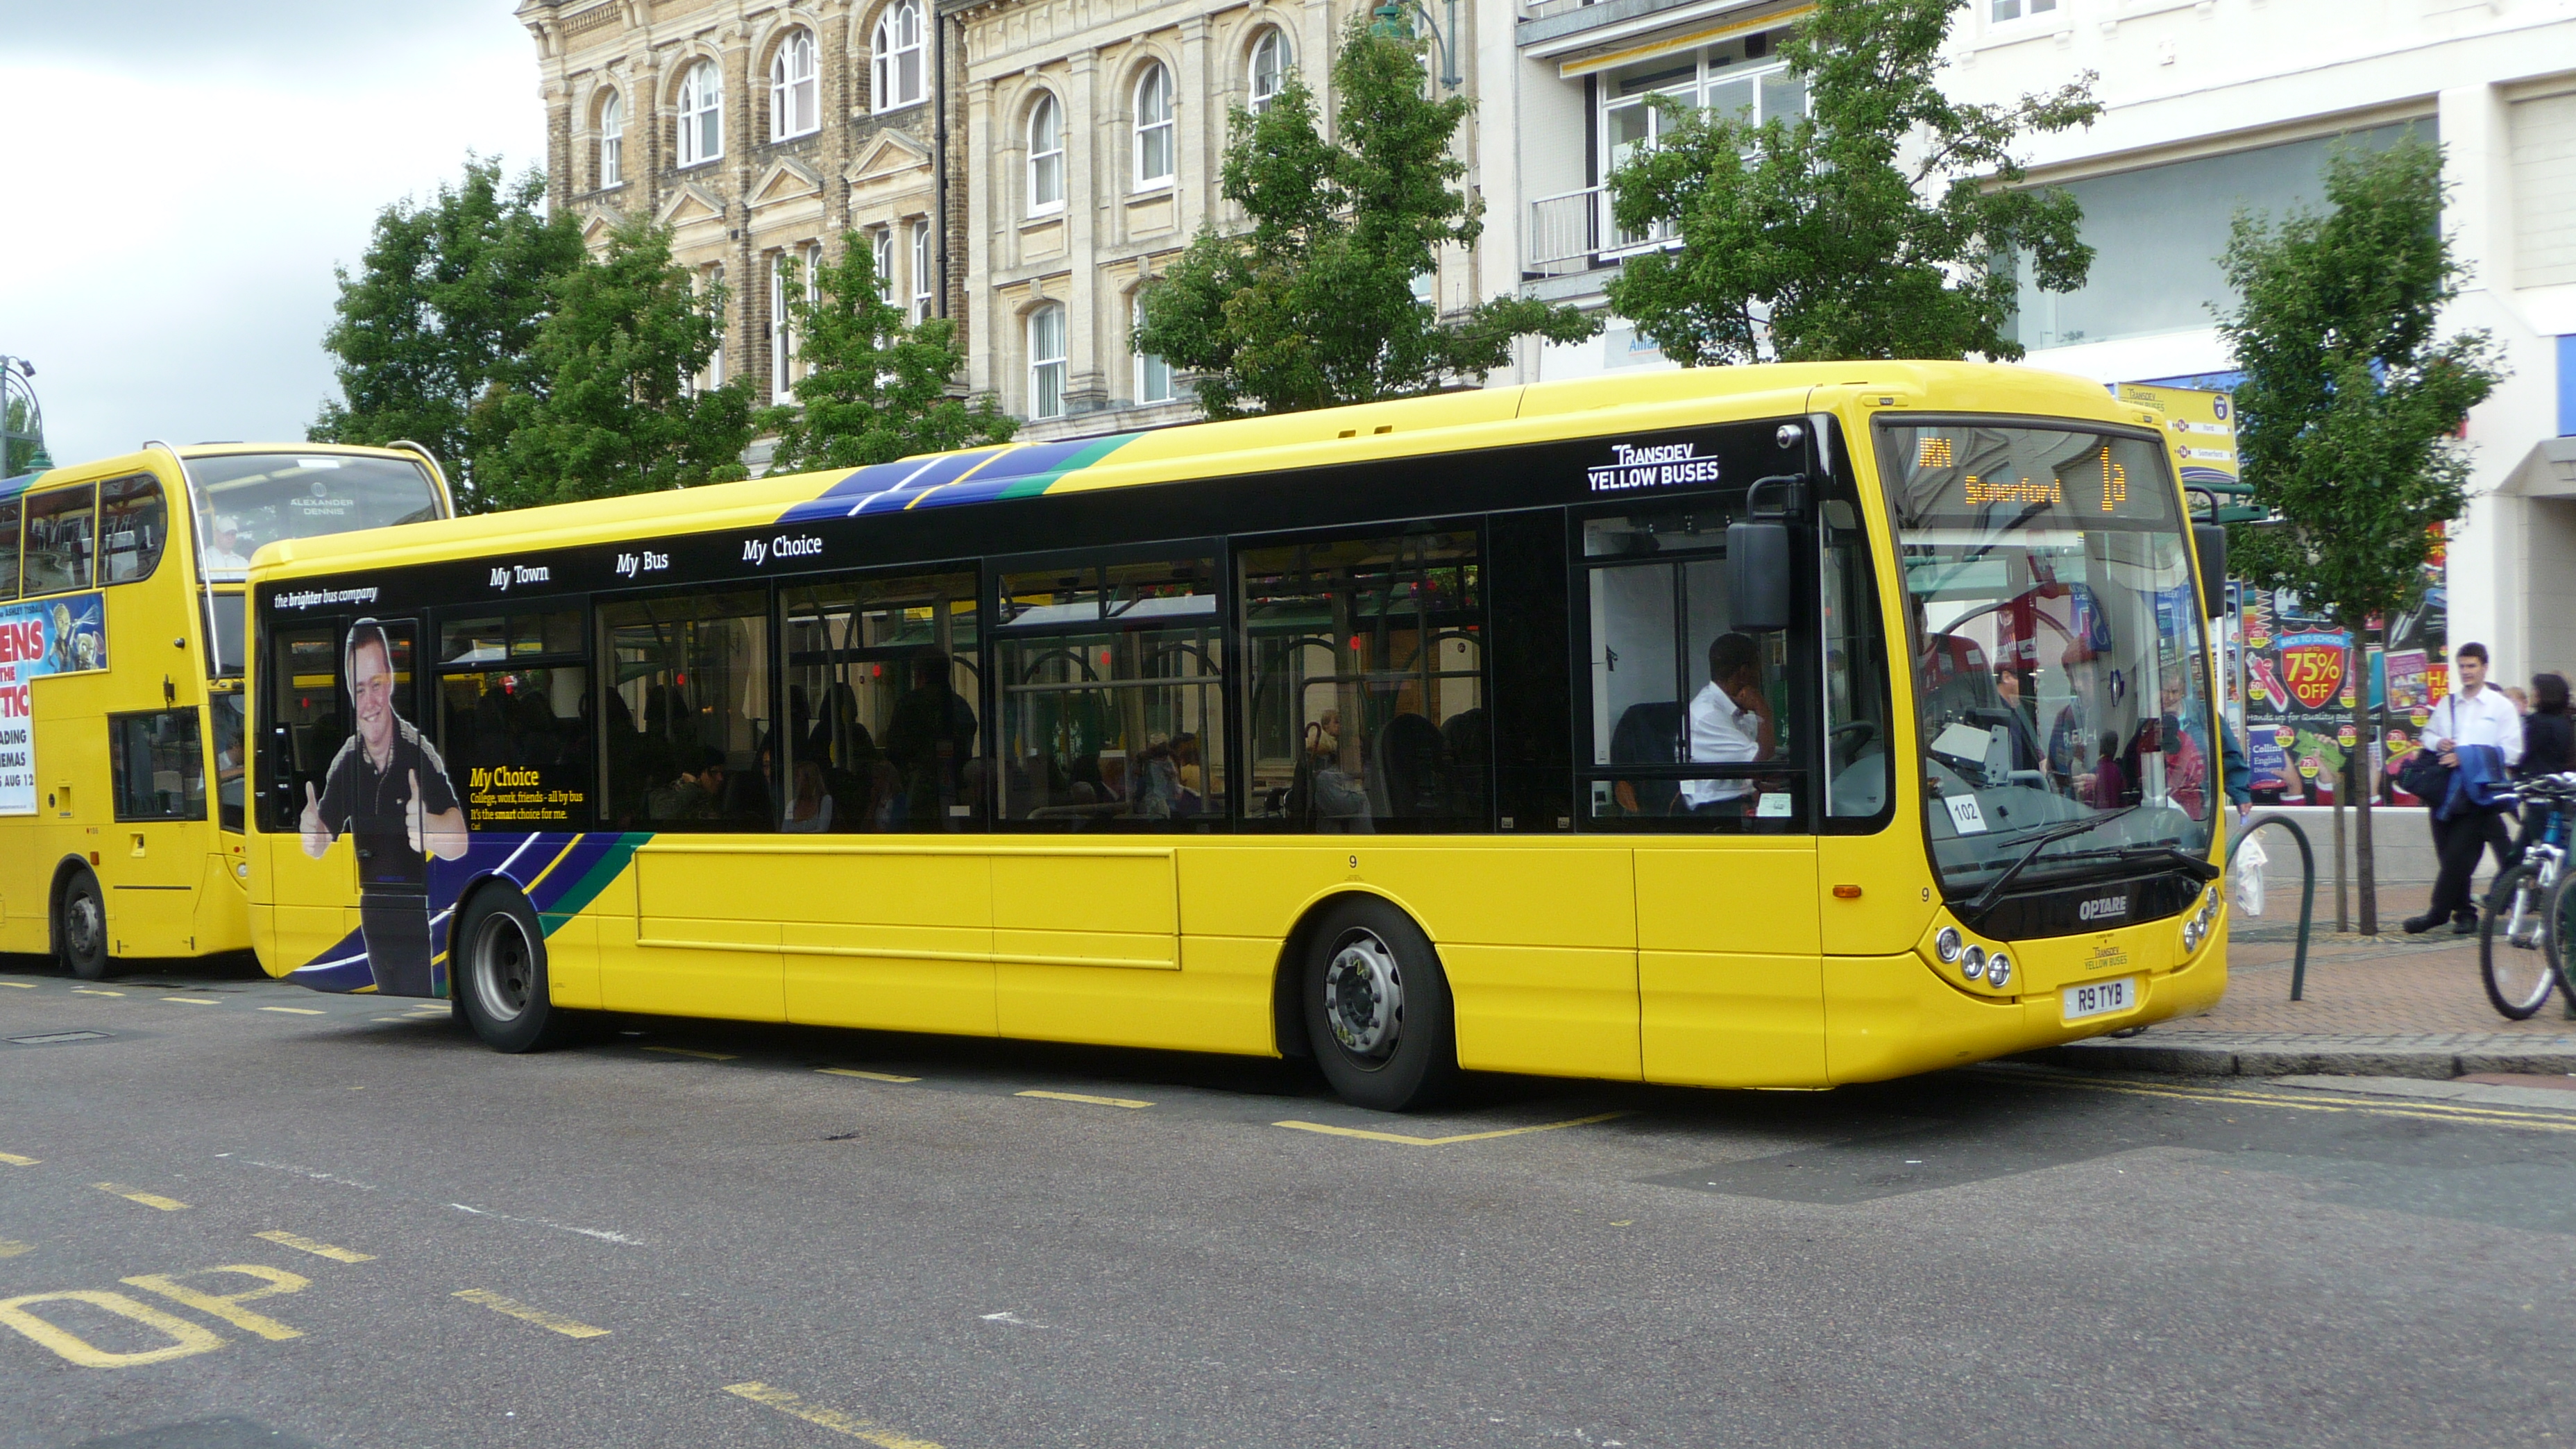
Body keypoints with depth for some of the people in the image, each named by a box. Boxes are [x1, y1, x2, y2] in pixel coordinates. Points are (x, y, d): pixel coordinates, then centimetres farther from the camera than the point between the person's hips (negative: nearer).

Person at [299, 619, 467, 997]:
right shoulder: (345, 763, -1)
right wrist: (311, 835, -16)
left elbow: (459, 841, -23)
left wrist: (428, 828, -45)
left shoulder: (421, 753, -18)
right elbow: (319, 842, 8)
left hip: (417, 916, -5)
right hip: (373, 920, 5)